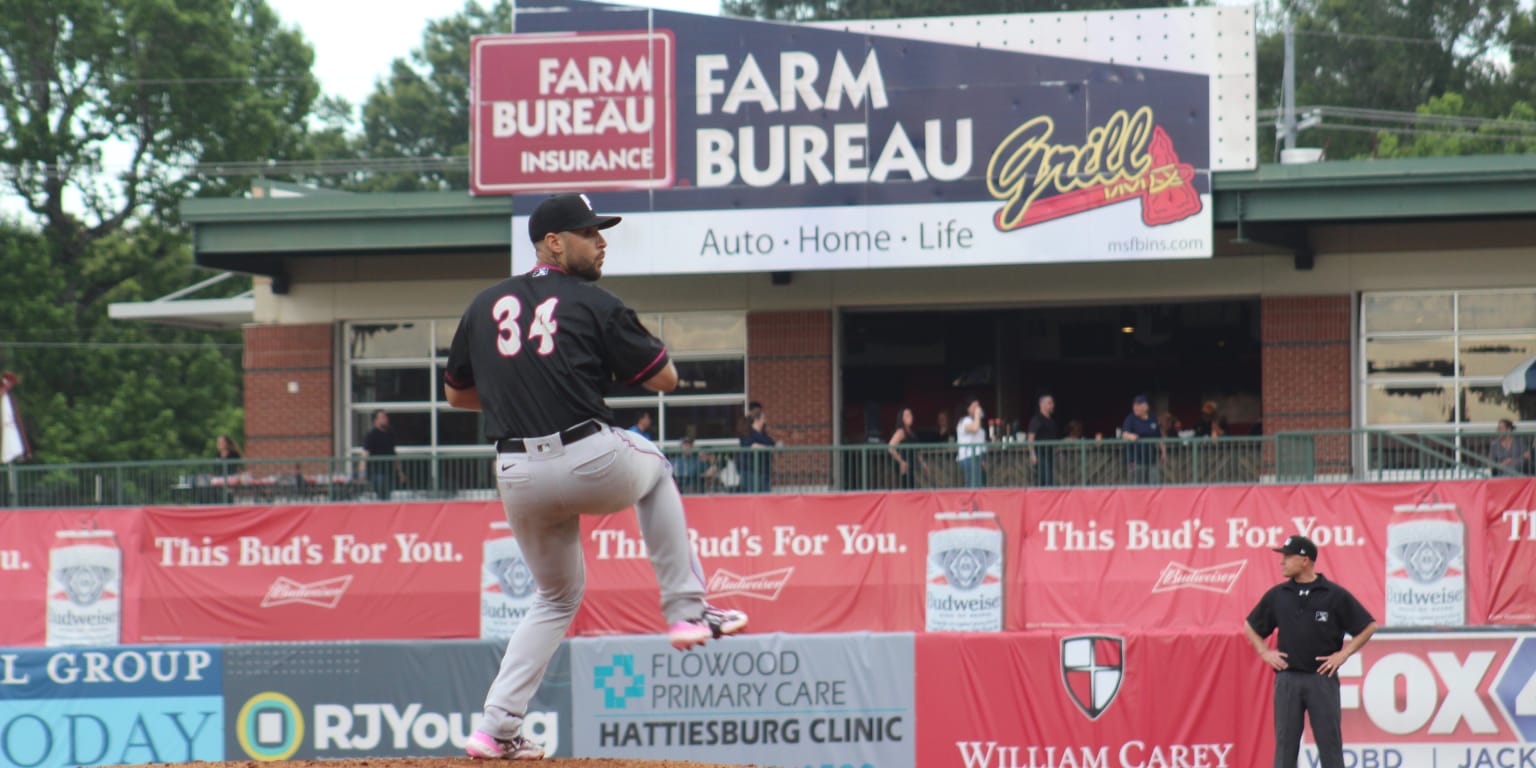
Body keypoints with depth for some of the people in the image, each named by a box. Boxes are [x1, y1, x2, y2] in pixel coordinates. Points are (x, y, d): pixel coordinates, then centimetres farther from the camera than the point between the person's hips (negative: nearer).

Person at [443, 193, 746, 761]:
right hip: (592, 463, -4)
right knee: (654, 466, 32)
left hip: (518, 477, 4)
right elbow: (665, 379, 2)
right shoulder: (594, 305, -1)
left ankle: (496, 729, 12)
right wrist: (645, 345, 23)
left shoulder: (485, 306, 12)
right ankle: (686, 610, 25)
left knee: (556, 596, 24)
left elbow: (457, 394, 22)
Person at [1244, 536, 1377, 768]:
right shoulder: (1277, 595, 7)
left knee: (1329, 743, 0)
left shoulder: (1335, 595, -2)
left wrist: (1343, 654, -4)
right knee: (1285, 744, 4)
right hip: (1287, 679, 3)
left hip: (1322, 678, -3)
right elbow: (1250, 626, 21)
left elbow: (1369, 626, 2)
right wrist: (1265, 653, 8)